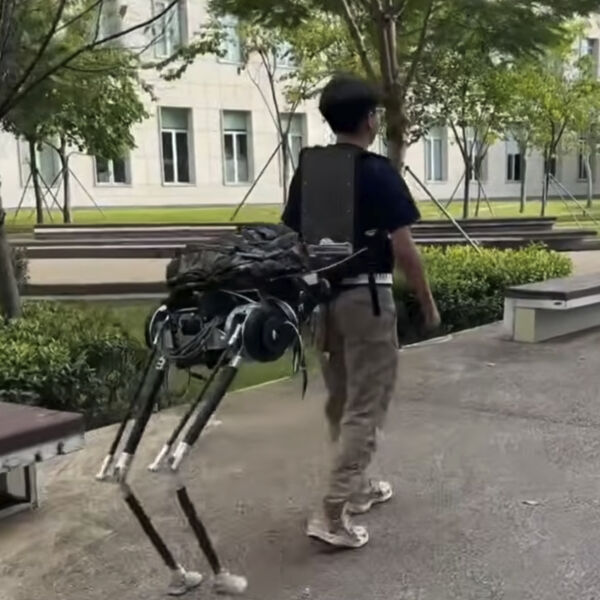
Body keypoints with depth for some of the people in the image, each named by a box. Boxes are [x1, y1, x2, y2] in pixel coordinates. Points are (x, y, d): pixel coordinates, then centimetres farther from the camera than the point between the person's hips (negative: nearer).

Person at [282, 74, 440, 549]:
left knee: (340, 401, 19)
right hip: (366, 297, -7)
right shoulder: (379, 173, -12)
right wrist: (428, 302, -1)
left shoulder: (306, 172, 5)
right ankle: (334, 514, -3)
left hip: (320, 295, 7)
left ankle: (357, 486, 34)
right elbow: (404, 251, -14)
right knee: (365, 407, 0)